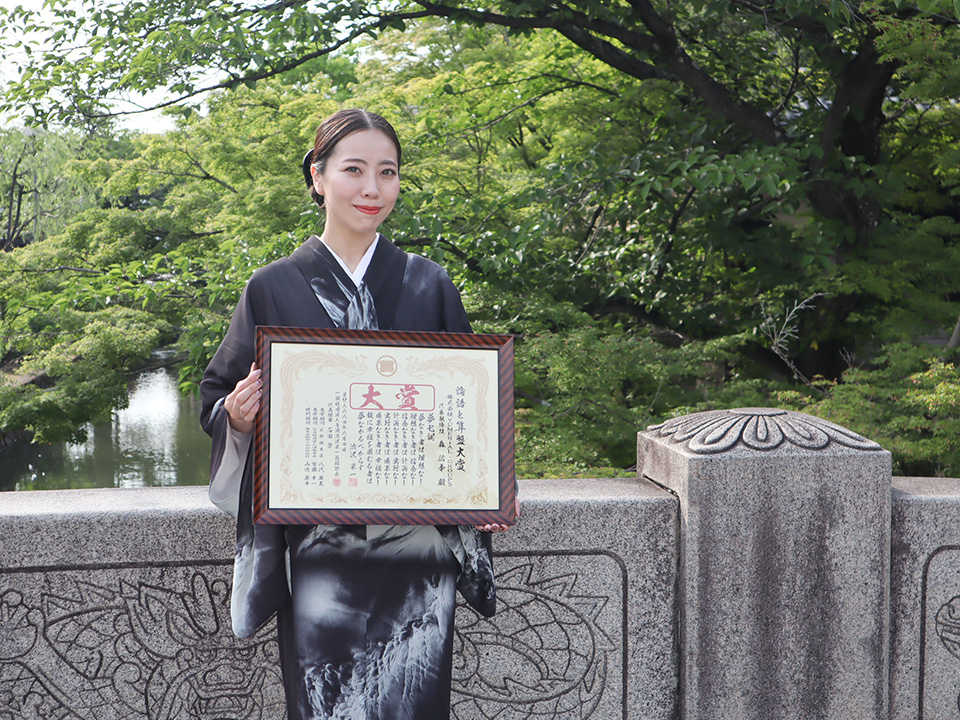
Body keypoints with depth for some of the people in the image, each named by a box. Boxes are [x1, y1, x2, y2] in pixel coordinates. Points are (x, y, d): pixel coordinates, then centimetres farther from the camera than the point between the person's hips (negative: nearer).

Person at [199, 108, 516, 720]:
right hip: (319, 546, 0)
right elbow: (218, 395, 10)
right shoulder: (273, 288, 4)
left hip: (417, 539, 1)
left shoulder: (430, 286, 6)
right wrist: (237, 416, -13)